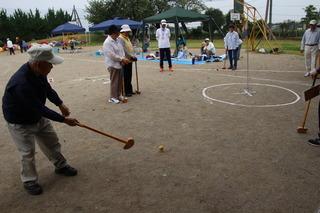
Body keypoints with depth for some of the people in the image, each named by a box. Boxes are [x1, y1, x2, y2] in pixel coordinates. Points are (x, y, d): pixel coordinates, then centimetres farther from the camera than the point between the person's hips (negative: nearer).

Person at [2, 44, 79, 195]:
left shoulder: (38, 71, -15)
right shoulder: (21, 83, -40)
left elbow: (47, 88, 6)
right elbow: (40, 108, -33)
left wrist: (60, 104, -4)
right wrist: (64, 119, -26)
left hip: (38, 116, 8)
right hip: (20, 122, -8)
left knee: (52, 142, 15)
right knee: (28, 152, 0)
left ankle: (61, 166, 36)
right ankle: (29, 181, 23)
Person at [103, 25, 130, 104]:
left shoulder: (117, 40, 10)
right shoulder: (107, 42, -18)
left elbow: (121, 49, 12)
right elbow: (112, 55, -23)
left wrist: (124, 58, -6)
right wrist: (122, 59, -19)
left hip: (119, 64, 8)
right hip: (113, 64, -8)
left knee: (120, 81, 14)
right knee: (114, 81, -2)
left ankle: (118, 95, 27)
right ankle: (113, 97, 8)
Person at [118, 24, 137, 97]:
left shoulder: (127, 38, 17)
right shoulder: (120, 39, -14)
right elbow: (124, 50, -22)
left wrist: (133, 56, 6)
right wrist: (132, 56, -23)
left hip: (129, 60, 9)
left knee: (129, 76, 15)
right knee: (125, 77, -2)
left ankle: (129, 90, 24)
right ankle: (125, 92, 5)